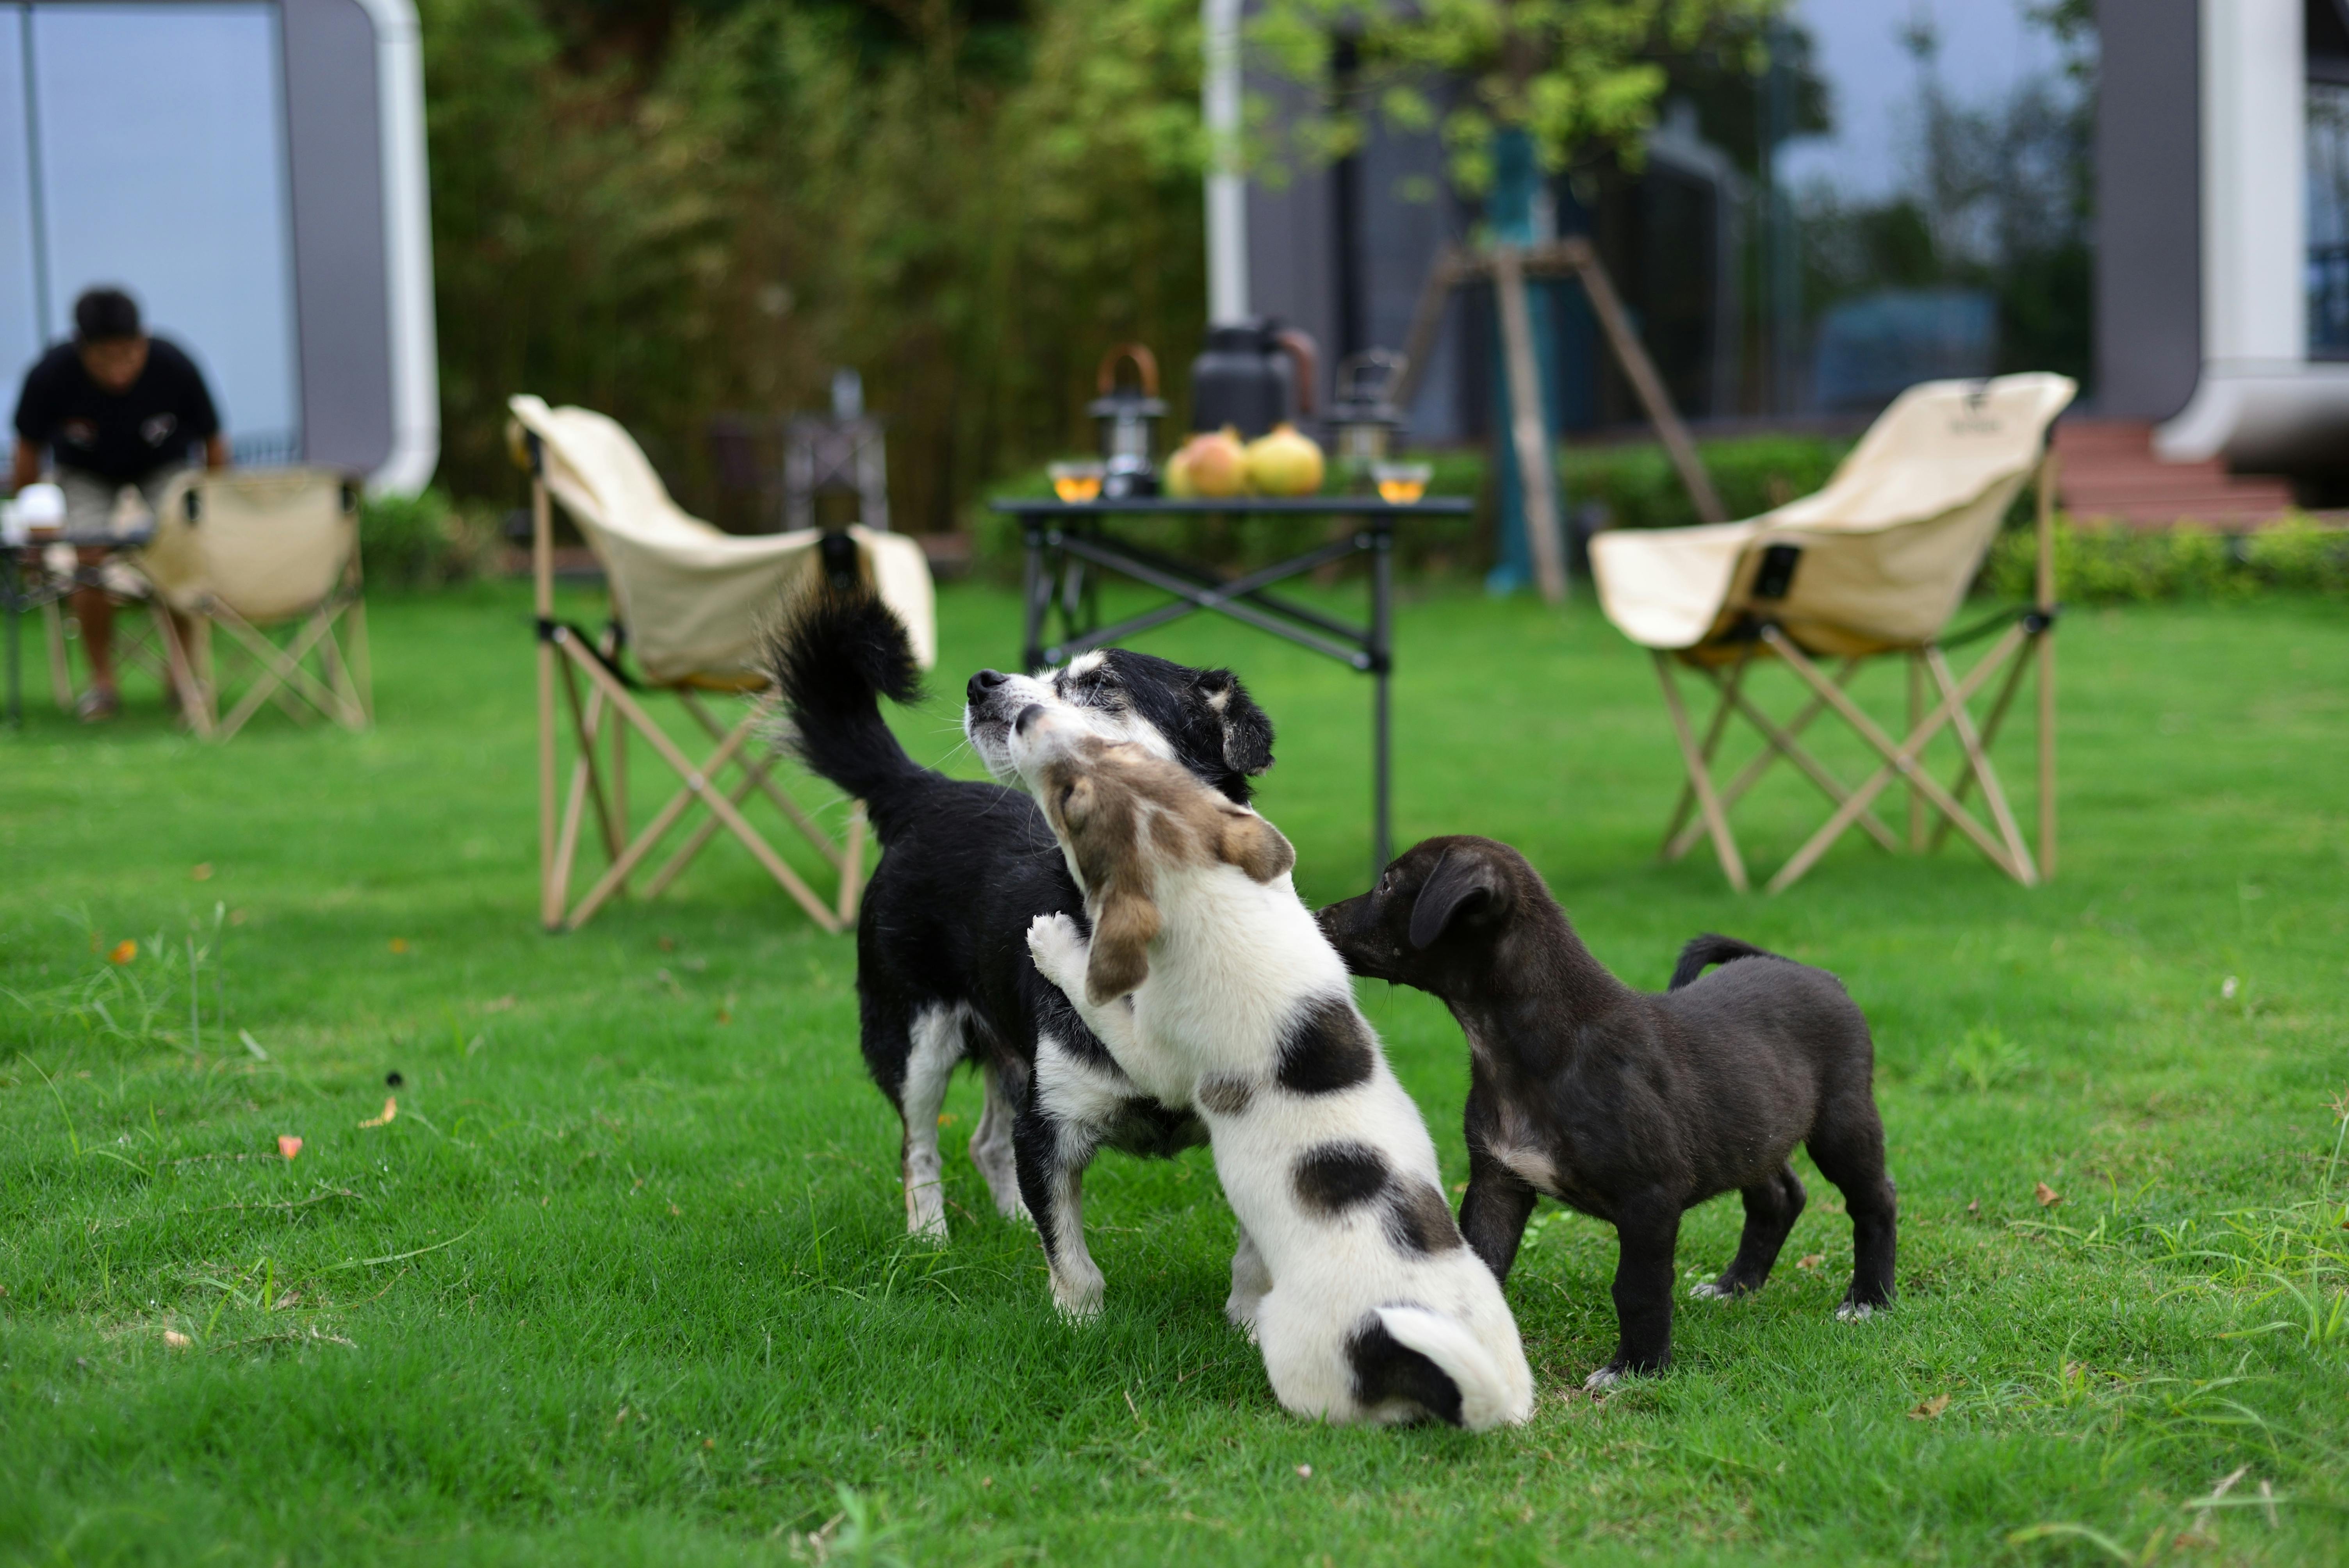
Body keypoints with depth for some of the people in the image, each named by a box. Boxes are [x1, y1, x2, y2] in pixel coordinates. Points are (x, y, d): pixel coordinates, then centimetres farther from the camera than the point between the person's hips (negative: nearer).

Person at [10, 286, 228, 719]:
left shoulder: (174, 368, -32)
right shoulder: (51, 376, -32)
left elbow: (213, 444, -13)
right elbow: (28, 450, -12)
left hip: (162, 466, 0)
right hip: (85, 472, 0)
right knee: (90, 558, -23)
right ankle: (101, 680, -6)